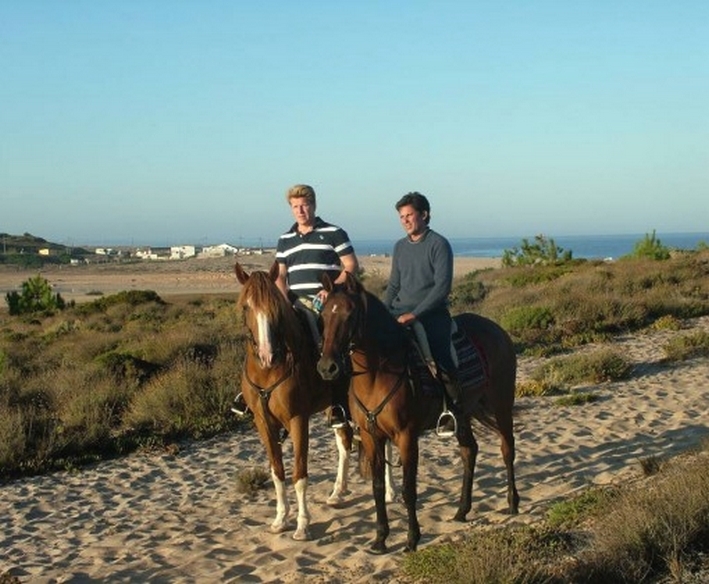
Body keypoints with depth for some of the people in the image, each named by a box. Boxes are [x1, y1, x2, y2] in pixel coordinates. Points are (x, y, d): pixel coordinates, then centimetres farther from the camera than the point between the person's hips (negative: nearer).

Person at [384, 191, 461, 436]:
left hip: (431, 313, -6)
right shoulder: (400, 246, 15)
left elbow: (442, 286, -13)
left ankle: (453, 405, -11)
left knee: (439, 353, -26)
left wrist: (415, 314, -20)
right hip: (400, 312, 6)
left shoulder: (439, 244, -5)